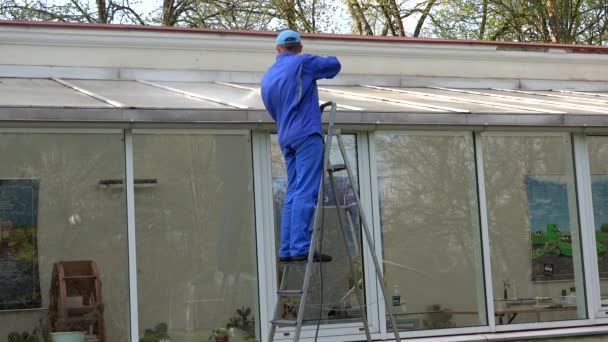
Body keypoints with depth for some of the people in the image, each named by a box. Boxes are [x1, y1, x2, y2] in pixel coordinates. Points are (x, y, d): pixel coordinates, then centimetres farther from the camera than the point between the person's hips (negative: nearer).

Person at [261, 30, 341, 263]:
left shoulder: (267, 77, 18)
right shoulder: (302, 63, -1)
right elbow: (334, 65, 10)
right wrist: (324, 61, 30)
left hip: (285, 138, 7)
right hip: (307, 134, -7)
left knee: (293, 193, 8)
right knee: (306, 192, -11)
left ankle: (287, 249, 3)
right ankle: (300, 248, -18)